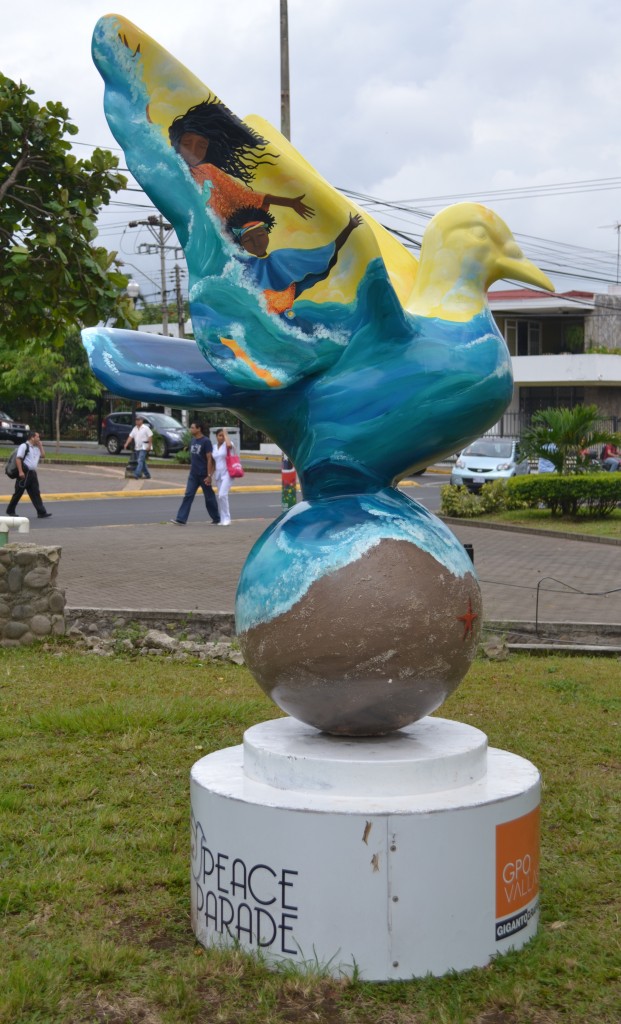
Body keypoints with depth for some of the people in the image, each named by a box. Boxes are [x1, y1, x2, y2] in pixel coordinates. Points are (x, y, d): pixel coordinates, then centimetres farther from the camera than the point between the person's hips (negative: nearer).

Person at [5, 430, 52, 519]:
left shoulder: (36, 448, 18)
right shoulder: (24, 446, -9)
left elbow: (43, 455, 22)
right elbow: (18, 459, -15)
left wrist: (40, 445, 13)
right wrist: (20, 472, -22)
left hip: (32, 473, 8)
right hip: (24, 473, -8)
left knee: (35, 493, 2)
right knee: (18, 493, 2)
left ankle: (41, 513, -2)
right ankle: (10, 510, 16)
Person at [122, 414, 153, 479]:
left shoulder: (146, 428, -7)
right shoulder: (134, 429, 11)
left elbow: (150, 437, -10)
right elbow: (130, 437, 6)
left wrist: (149, 446, -17)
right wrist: (126, 444, -6)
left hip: (144, 447, -7)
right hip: (137, 447, 7)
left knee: (140, 461, -17)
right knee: (142, 461, 11)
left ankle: (137, 474, -25)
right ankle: (147, 475, 20)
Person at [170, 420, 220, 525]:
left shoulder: (206, 441, -12)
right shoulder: (192, 440, 8)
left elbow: (209, 459, -14)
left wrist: (209, 475, -18)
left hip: (203, 475, -6)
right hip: (193, 474, 6)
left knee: (209, 497, 5)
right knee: (188, 496, -2)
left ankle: (216, 519, 19)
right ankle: (181, 519, -7)